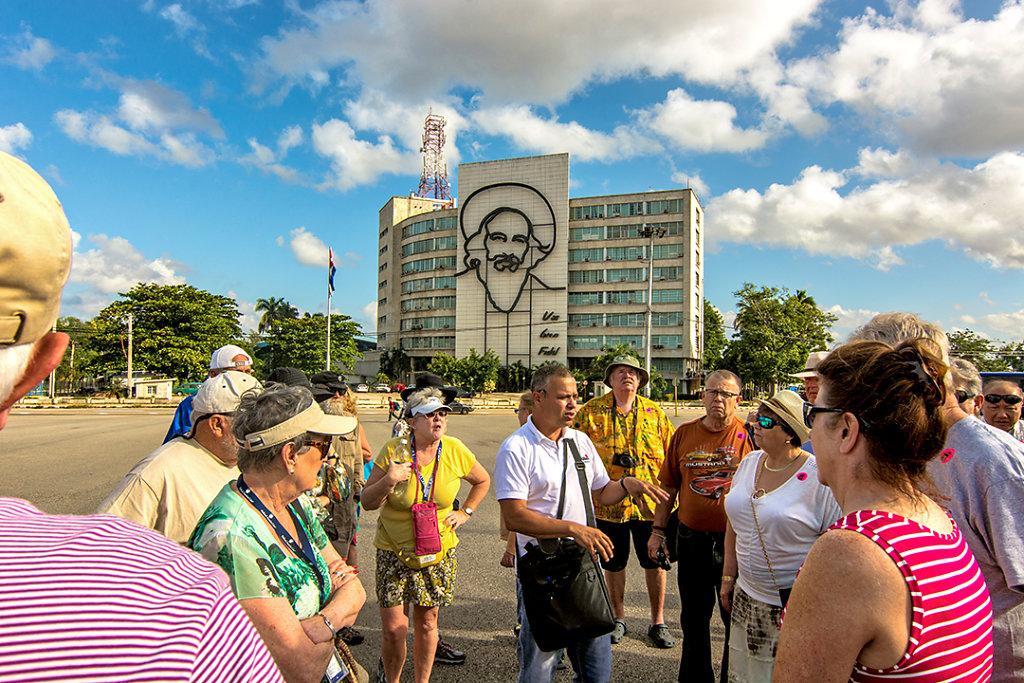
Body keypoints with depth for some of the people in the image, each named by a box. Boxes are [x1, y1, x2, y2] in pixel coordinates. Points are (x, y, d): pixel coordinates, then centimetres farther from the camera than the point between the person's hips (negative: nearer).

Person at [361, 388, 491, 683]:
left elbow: (483, 481, 13)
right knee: (394, 627, -2)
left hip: (439, 551, 2)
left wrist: (465, 513, 6)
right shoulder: (393, 450, -11)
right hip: (394, 551, -2)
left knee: (427, 621, 12)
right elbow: (367, 502, -6)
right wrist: (388, 481, -23)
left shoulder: (455, 450, -6)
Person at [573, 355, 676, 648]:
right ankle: (618, 617, 33)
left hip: (650, 502, 1)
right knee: (613, 564, 13)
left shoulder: (654, 412, 4)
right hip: (609, 502, -1)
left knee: (655, 562, 9)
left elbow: (671, 453, 9)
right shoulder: (592, 410, -1)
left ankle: (658, 621, 27)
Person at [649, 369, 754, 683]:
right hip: (691, 537, 3)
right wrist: (658, 530, 7)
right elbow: (669, 486, 8)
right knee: (693, 616, 16)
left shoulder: (749, 435, -5)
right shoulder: (685, 433, 4)